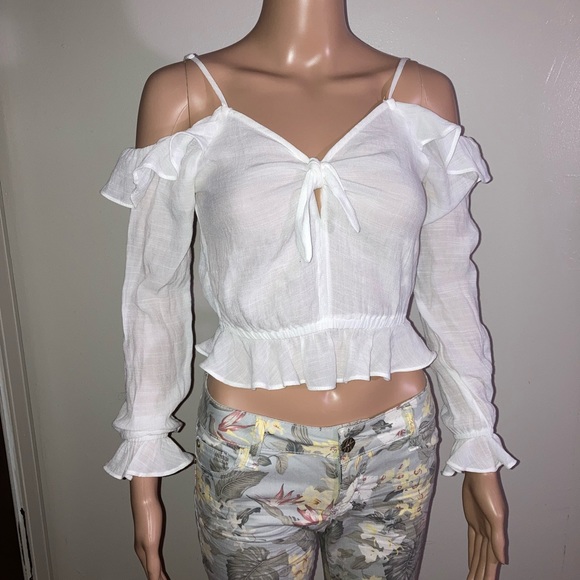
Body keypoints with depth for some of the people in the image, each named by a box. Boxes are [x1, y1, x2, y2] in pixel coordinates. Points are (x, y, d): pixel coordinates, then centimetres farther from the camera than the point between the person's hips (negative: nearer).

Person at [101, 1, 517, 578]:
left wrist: (481, 451, 7)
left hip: (397, 452, 2)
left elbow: (448, 288, 3)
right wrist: (144, 473, 2)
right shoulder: (183, 92, -6)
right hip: (250, 462, -1)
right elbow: (155, 292, -2)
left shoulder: (421, 93, -1)